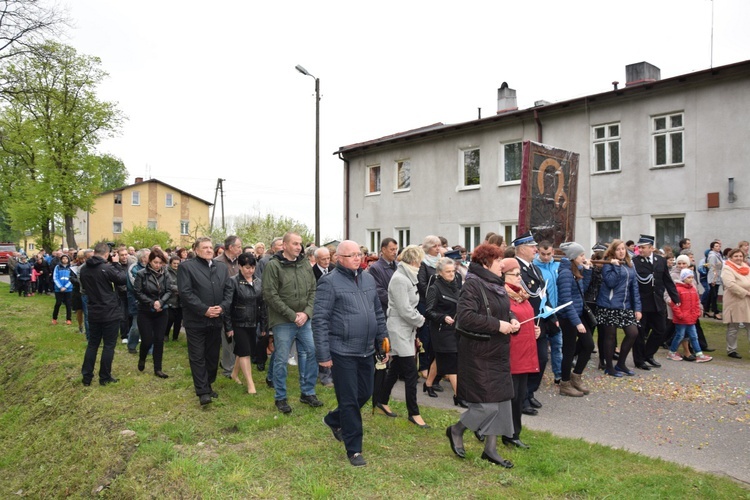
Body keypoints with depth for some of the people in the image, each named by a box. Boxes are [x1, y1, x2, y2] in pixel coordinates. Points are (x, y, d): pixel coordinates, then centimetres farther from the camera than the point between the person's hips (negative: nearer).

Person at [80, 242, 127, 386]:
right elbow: (123, 279, -10)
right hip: (109, 312, -6)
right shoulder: (106, 268, -18)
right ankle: (104, 377, 11)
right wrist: (115, 266, 0)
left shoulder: (84, 269, 4)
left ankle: (87, 376, 18)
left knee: (92, 344, 15)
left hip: (93, 312, 6)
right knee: (109, 345, 5)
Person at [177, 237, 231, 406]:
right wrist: (205, 310, -17)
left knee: (213, 356, 12)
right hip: (196, 320, -5)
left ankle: (208, 385, 27)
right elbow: (185, 292, -13)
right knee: (198, 357, 1)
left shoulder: (222, 267, 12)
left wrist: (222, 307, -9)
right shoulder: (186, 266, -4)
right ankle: (203, 391, 6)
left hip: (216, 320, 5)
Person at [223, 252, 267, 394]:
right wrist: (228, 327, -14)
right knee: (245, 352, -3)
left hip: (253, 323, 5)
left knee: (244, 351, 14)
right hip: (239, 323, -5)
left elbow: (262, 305, 9)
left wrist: (264, 325, 8)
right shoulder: (232, 282, -10)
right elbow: (227, 305, -12)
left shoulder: (258, 282, 4)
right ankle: (250, 384, 4)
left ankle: (235, 373, 37)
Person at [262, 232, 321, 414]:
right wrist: (292, 315, -15)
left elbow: (313, 291, 8)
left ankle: (308, 392, 26)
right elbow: (270, 295, -14)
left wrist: (306, 312, -7)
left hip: (304, 320, 5)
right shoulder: (273, 266, -10)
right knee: (281, 360, 4)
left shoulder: (305, 265, 6)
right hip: (282, 322, -5)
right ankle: (280, 398, 21)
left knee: (311, 354, 9)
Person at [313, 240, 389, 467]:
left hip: (366, 350, 7)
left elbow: (378, 313, 18)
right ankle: (354, 450, 18)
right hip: (342, 352, -7)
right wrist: (323, 354, -15)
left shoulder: (369, 279, 10)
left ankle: (334, 420, 43)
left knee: (365, 393, 18)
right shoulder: (330, 282, -11)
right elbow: (320, 320, -13)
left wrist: (384, 339, 14)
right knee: (349, 401, 3)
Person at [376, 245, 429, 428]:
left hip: (407, 330, 10)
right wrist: (420, 320, -8)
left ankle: (382, 401, 33)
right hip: (399, 331, -10)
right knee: (411, 372, -5)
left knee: (396, 368, 18)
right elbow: (405, 310, -22)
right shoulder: (399, 279, -19)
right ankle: (414, 413, 6)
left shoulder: (407, 277, 11)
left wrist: (417, 318, 2)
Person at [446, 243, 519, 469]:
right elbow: (464, 317, -27)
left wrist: (512, 320, 0)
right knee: (487, 405, -6)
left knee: (501, 401, 12)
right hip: (479, 355, -9)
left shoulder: (497, 285, 12)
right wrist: (497, 325, -23)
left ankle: (490, 449, 26)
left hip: (498, 353, 9)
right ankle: (456, 430, 21)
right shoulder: (473, 285, -17)